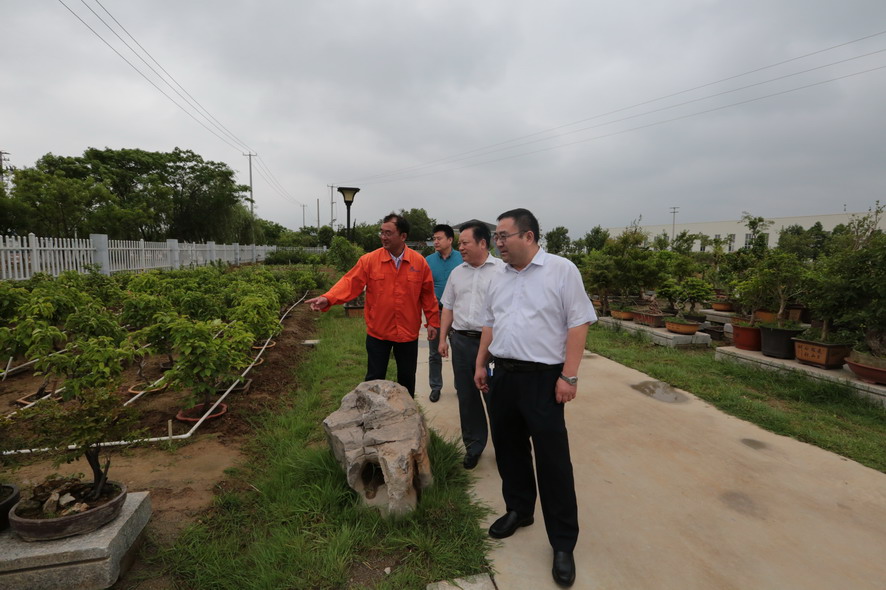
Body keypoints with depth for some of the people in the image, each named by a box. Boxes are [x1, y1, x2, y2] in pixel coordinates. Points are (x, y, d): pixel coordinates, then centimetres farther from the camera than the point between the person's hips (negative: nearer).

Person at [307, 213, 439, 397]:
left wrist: (432, 321, 4)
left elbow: (427, 294, 2)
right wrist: (327, 299, -30)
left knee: (407, 377, 17)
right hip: (377, 333, -1)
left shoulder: (419, 262, -4)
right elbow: (350, 282, -14)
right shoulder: (369, 260, -7)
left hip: (408, 333, 1)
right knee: (374, 378, 10)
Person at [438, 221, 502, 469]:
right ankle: (473, 444, 27)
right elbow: (448, 307, 16)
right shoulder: (457, 273, 12)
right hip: (461, 340, 5)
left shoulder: (502, 270, -5)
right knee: (466, 395, 11)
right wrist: (443, 338, 12)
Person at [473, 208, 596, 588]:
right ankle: (518, 510, 38)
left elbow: (578, 324, -11)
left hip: (542, 378, -6)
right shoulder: (498, 280, 11)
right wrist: (481, 364, 12)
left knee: (552, 460, 1)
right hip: (501, 375, 6)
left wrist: (569, 376, -15)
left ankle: (563, 543, 17)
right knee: (508, 448, 17)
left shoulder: (562, 270, -8)